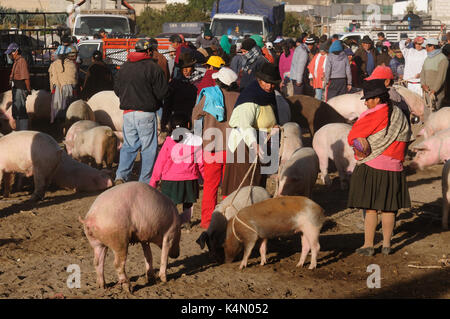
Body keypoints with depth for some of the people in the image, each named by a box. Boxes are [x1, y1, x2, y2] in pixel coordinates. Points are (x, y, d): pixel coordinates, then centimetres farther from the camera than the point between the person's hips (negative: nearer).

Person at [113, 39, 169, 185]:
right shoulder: (152, 67, -10)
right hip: (146, 114, -5)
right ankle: (145, 181, 6)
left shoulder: (124, 67, 7)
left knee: (129, 145, 15)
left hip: (127, 112, 5)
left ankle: (121, 175, 0)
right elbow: (162, 91, -10)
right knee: (148, 148, 4)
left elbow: (117, 89, 14)